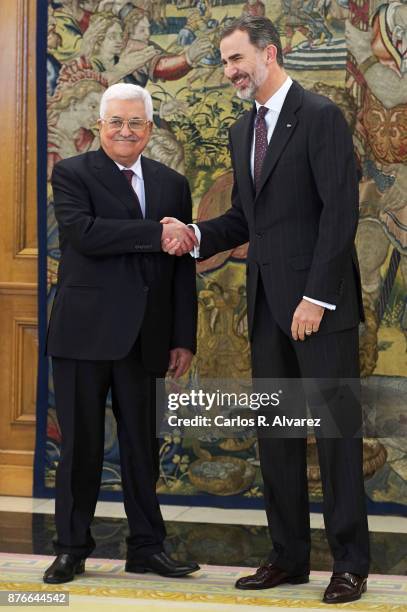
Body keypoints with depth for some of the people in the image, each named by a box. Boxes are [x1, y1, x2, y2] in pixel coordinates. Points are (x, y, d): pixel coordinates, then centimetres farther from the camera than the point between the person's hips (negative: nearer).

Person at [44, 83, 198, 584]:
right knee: (81, 443, 4)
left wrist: (184, 339, 5)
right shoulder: (72, 174, -1)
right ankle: (72, 548, 15)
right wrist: (157, 234, -21)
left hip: (143, 336, 4)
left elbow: (182, 269, 10)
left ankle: (146, 547, 20)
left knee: (141, 443, 10)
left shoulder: (172, 184, 12)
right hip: (84, 332, -3)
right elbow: (83, 232, -20)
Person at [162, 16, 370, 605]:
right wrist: (197, 235, 1)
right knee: (275, 432, 10)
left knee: (335, 428, -3)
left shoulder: (320, 116, -8)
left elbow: (340, 211, -14)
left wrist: (316, 297, -18)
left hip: (319, 300, -8)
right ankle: (289, 555, 18)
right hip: (267, 302, 8)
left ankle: (350, 563, 4)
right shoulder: (243, 131, 16)